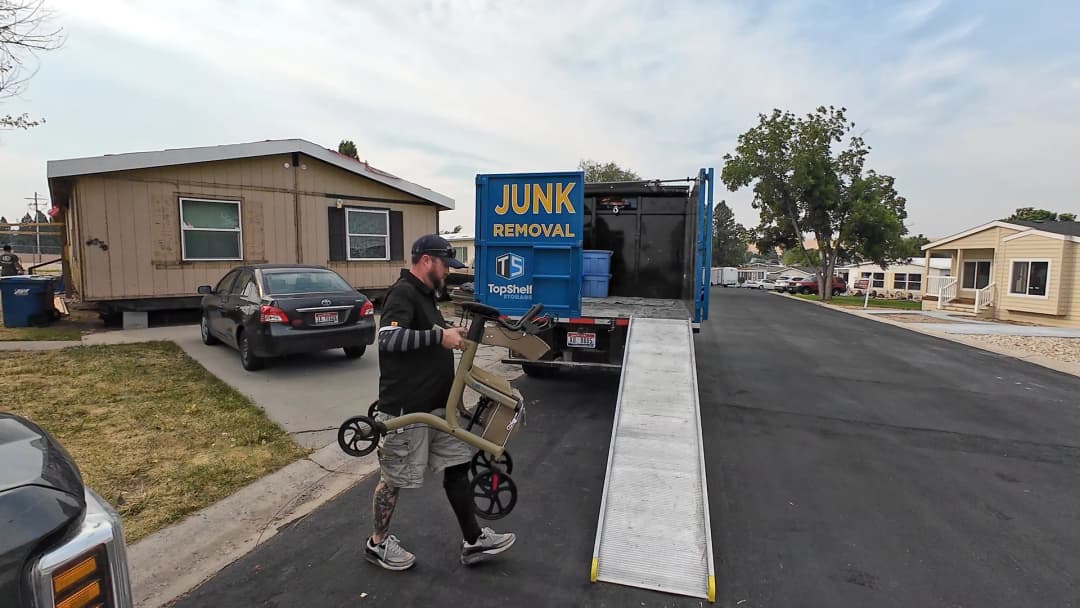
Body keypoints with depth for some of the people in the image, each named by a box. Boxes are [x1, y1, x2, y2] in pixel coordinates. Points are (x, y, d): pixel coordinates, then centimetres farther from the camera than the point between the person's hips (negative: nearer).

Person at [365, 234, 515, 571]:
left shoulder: (425, 294, 15)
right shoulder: (402, 293, -16)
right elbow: (389, 338, -31)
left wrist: (450, 334, 13)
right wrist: (439, 336, -26)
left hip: (436, 404, 10)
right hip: (405, 408, -9)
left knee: (457, 466, 12)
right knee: (395, 478, 8)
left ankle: (473, 541, 23)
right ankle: (378, 543, 31)